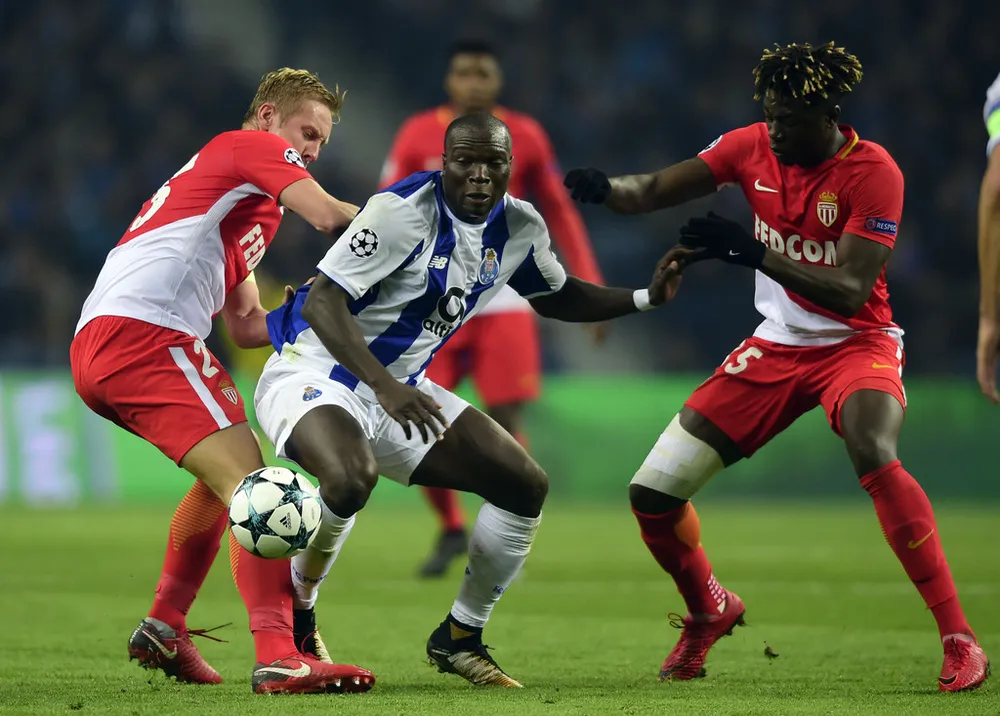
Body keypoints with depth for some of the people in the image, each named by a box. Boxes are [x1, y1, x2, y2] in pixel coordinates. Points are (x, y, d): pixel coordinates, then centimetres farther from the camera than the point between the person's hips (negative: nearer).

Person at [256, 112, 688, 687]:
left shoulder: (520, 227, 1)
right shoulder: (404, 211, -23)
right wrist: (385, 388, -38)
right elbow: (321, 302, -27)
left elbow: (555, 297, 21)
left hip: (401, 389, 8)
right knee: (350, 478, -39)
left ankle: (459, 638, 17)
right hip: (315, 374, -8)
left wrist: (646, 298, 7)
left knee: (526, 487, 1)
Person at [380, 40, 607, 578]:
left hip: (502, 302, 0)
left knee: (507, 422, -10)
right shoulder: (418, 136, -1)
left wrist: (591, 291, 4)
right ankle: (451, 529, 19)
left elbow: (560, 215, 9)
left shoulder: (525, 138, 1)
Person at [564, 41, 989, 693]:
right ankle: (708, 610, 31)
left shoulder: (872, 171, -20)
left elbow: (850, 292, -28)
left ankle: (959, 639, -30)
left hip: (856, 342, -5)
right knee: (653, 493, -1)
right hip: (776, 347, 5)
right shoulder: (752, 147, -5)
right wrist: (606, 188, -27)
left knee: (873, 452, -38)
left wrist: (752, 252, -38)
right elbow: (654, 191, -3)